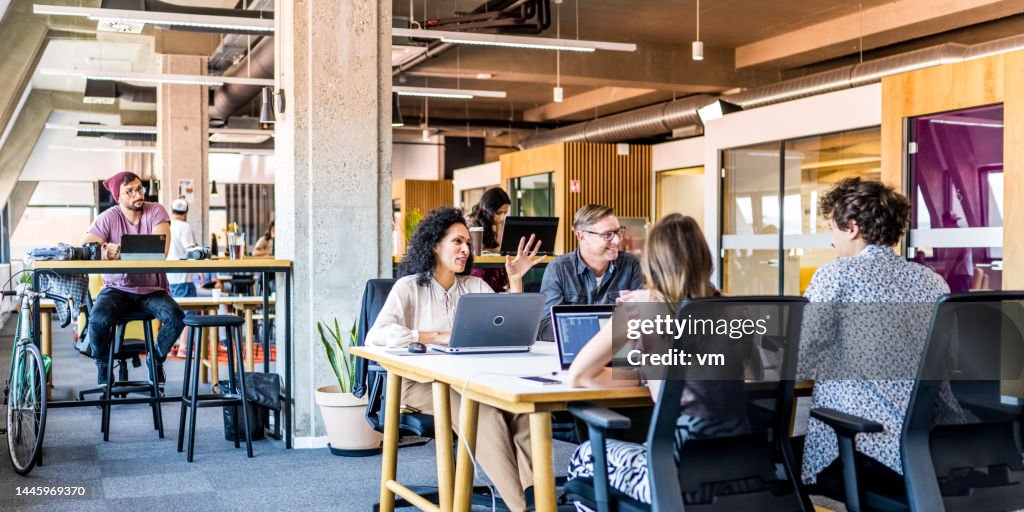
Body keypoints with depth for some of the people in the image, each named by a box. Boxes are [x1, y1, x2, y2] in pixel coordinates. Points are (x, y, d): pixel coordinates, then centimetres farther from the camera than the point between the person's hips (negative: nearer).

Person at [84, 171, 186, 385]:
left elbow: (160, 250, -21)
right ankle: (103, 368, -1)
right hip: (118, 288, 0)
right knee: (98, 320, -30)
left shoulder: (156, 211, -6)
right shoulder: (107, 218, -5)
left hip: (152, 289, 1)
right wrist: (104, 251, -38)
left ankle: (156, 359, 6)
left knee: (176, 319, -26)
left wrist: (120, 252, -26)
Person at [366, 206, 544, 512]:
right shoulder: (410, 287, 1)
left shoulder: (475, 286, 16)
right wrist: (439, 337, -19)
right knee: (485, 414, -34)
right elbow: (376, 336, -15)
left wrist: (515, 280, 1)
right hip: (424, 382, -4)